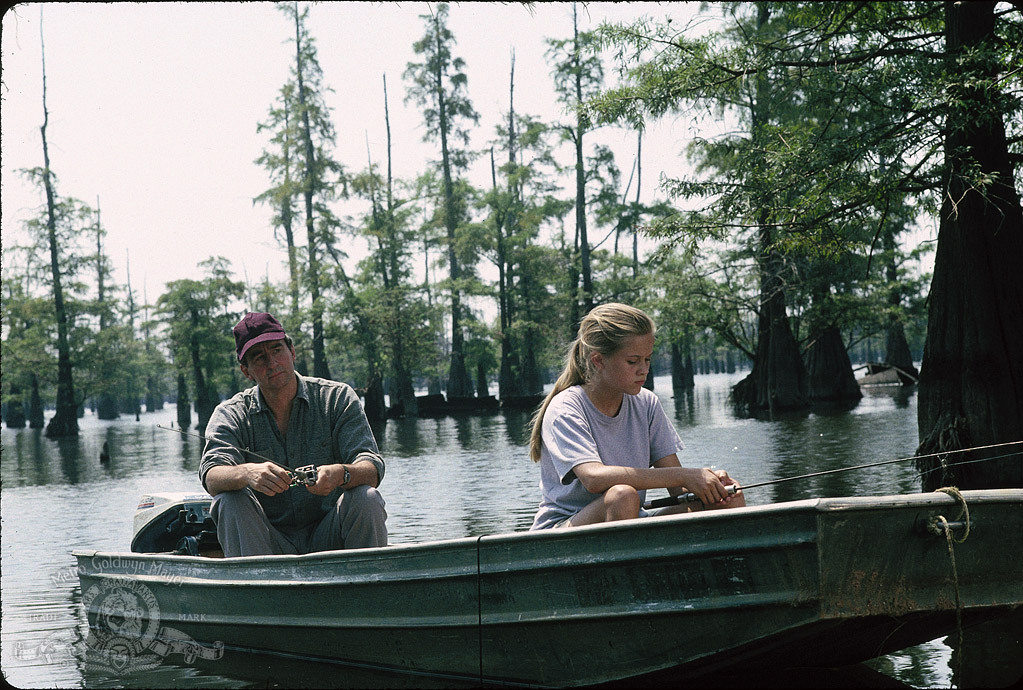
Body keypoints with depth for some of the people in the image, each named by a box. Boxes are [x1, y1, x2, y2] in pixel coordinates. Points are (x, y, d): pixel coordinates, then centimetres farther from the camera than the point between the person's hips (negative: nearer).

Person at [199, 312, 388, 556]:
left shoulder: (337, 398, -1)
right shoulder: (231, 415, 0)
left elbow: (372, 470, -13)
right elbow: (212, 476, -18)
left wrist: (340, 474, -37)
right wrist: (247, 473, -42)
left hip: (328, 537, 0)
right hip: (269, 544, 0)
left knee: (366, 498, -27)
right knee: (230, 500, -25)